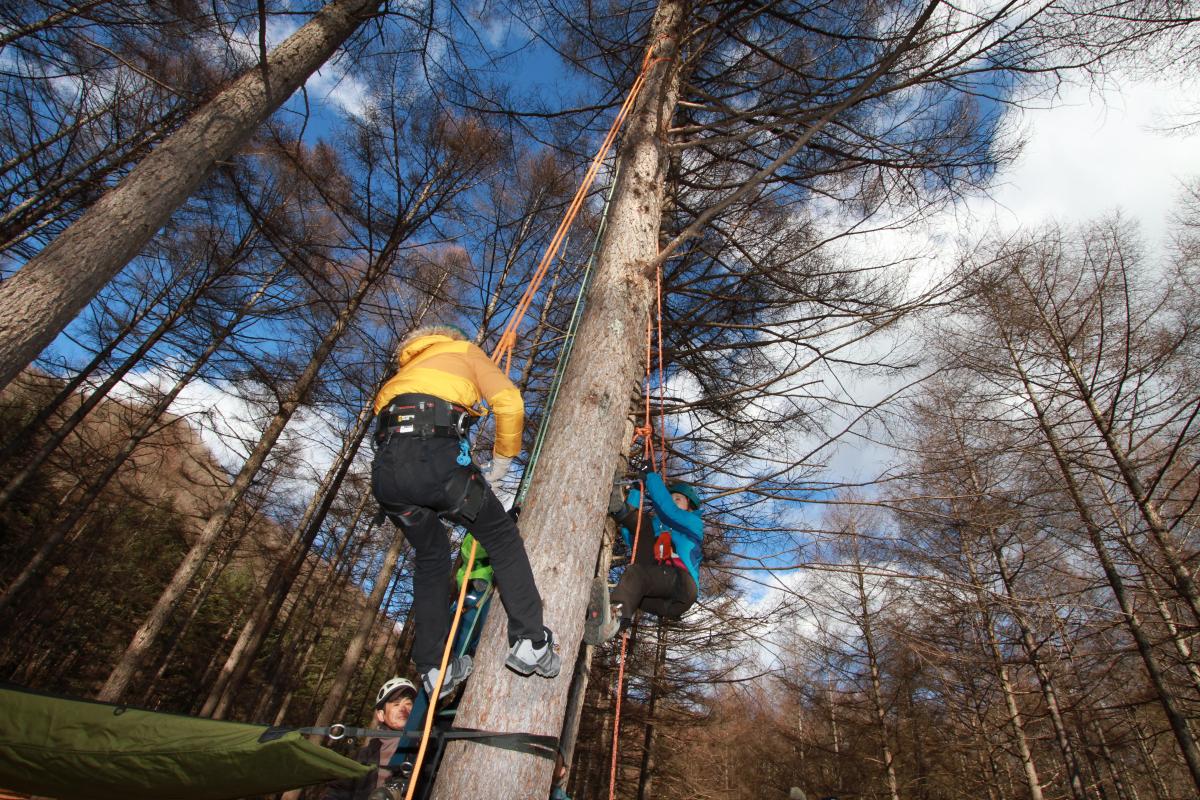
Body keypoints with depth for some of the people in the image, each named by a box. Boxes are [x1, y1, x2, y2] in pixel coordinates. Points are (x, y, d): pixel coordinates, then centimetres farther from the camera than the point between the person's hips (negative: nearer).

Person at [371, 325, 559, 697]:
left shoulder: (407, 371, 39)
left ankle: (433, 669, 28)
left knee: (430, 558, 24)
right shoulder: (465, 351, 24)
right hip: (435, 455, -6)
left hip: (385, 468, 6)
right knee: (502, 538, 13)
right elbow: (509, 403, 6)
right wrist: (503, 459, 18)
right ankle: (530, 641, 8)